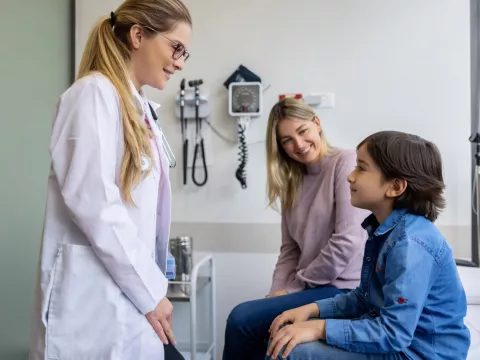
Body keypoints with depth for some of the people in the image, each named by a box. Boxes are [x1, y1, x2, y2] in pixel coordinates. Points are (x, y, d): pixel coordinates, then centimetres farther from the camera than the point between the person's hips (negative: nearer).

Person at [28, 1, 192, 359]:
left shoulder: (138, 106, 14)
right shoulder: (95, 93, -12)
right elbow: (93, 202, -21)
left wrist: (152, 285, 14)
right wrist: (150, 290, -15)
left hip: (128, 294, 8)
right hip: (97, 296, -8)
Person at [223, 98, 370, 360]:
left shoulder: (347, 162, -9)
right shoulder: (292, 180, 13)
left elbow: (347, 242, -17)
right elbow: (290, 249, 10)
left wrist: (294, 287, -10)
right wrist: (276, 292, -6)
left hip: (342, 289, -6)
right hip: (311, 287, 6)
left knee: (242, 319, -16)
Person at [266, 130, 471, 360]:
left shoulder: (409, 244, -26)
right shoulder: (384, 229, 5)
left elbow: (394, 334, -29)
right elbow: (365, 298, 13)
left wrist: (319, 328, -25)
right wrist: (314, 309, 1)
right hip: (389, 333, 9)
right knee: (287, 334, 8)